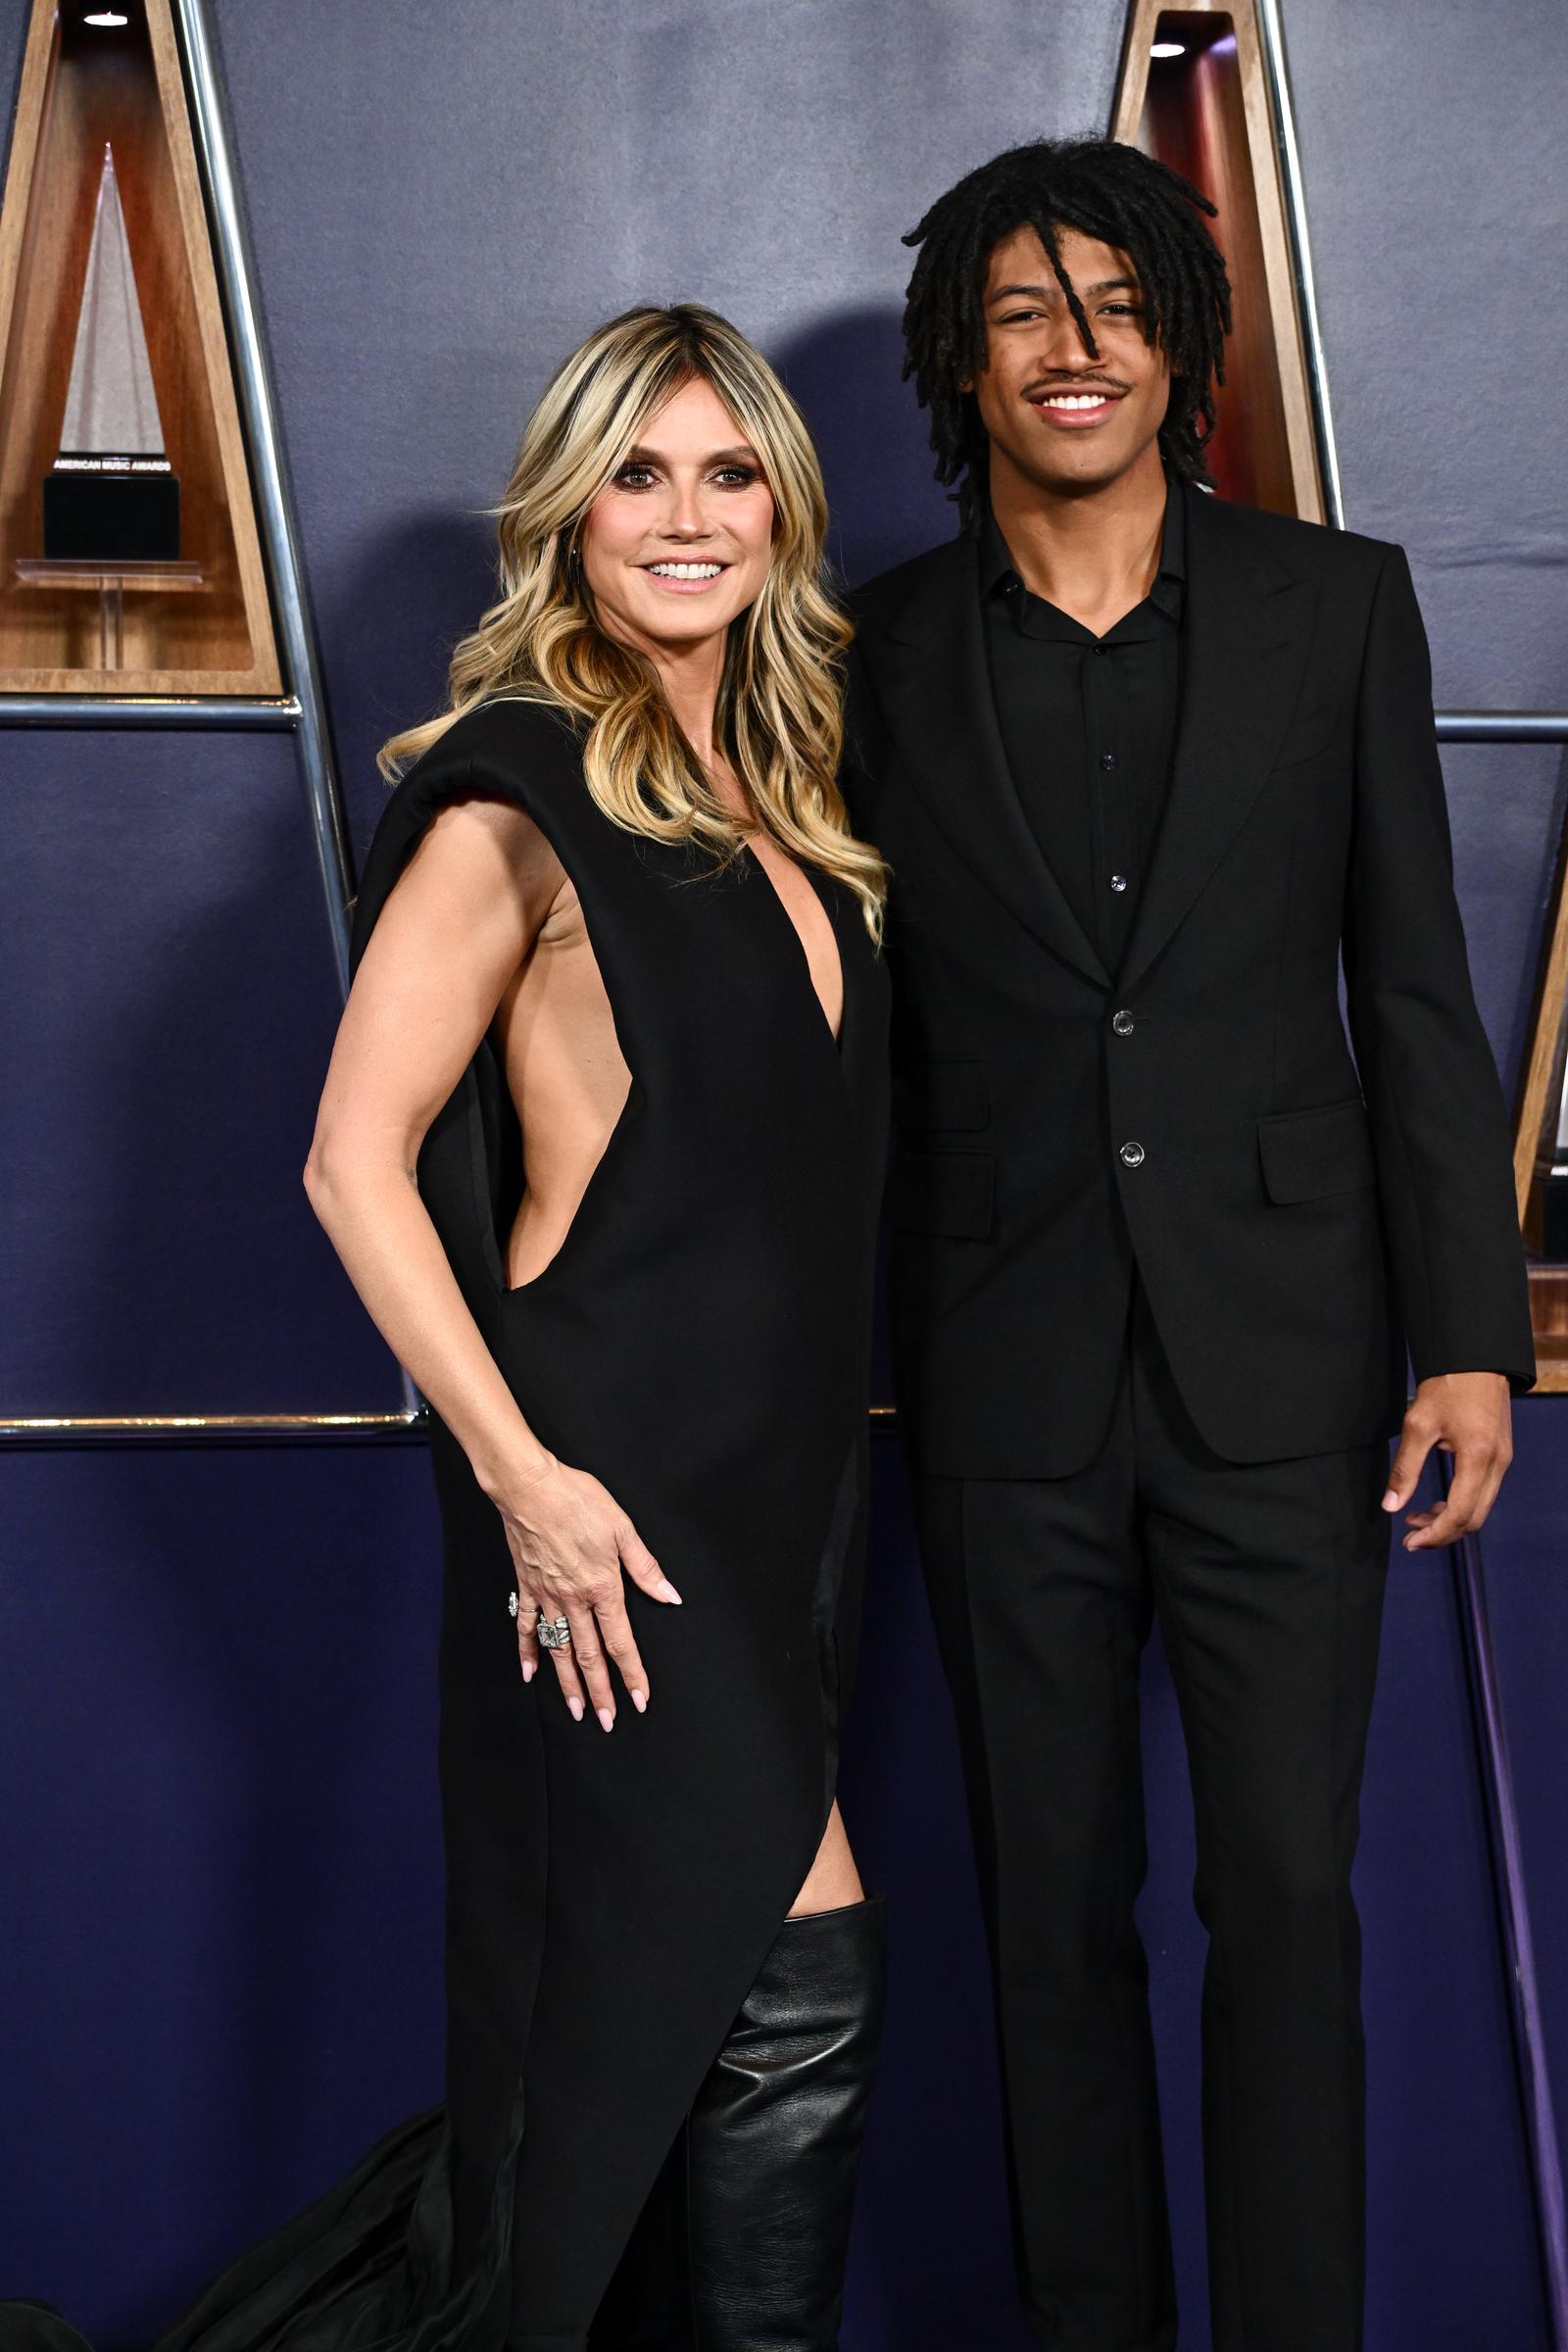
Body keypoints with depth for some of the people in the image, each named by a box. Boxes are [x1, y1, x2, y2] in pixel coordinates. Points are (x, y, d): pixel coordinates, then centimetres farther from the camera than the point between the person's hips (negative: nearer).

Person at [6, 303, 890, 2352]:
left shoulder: (782, 797, 13)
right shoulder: (519, 797, -10)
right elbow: (357, 1160, -13)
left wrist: (830, 1450, 12)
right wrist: (520, 1473, -16)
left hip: (785, 1468, 8)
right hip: (611, 1476, -8)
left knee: (671, 2005, 11)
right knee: (800, 1975, -3)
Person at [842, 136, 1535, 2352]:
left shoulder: (1336, 603, 3)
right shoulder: (887, 650, 4)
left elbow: (1415, 992, 3)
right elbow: (867, 1029, 7)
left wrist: (1470, 1336, -2)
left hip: (1284, 1361, -1)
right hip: (1006, 1385, 1)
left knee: (1287, 1897, 3)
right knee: (1056, 1907, 11)